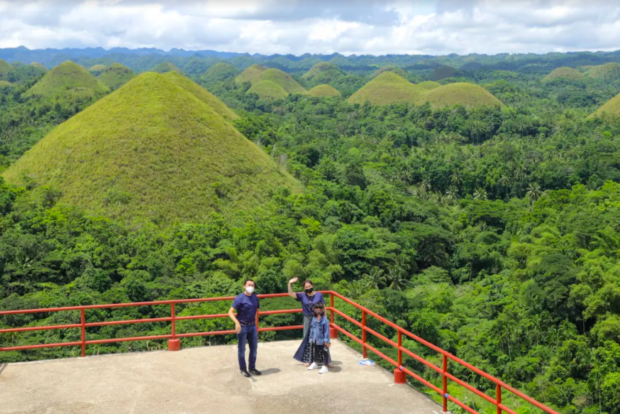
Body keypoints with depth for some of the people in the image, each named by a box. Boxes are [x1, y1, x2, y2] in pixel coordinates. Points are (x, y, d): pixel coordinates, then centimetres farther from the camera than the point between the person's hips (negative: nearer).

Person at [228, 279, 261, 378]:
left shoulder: (255, 297, 3)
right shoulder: (240, 298, -15)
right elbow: (230, 312, -19)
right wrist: (237, 322, -34)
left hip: (252, 326, 6)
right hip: (242, 326, -6)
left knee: (254, 348, 12)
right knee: (242, 349, 6)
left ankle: (252, 368, 27)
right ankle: (243, 369, 18)